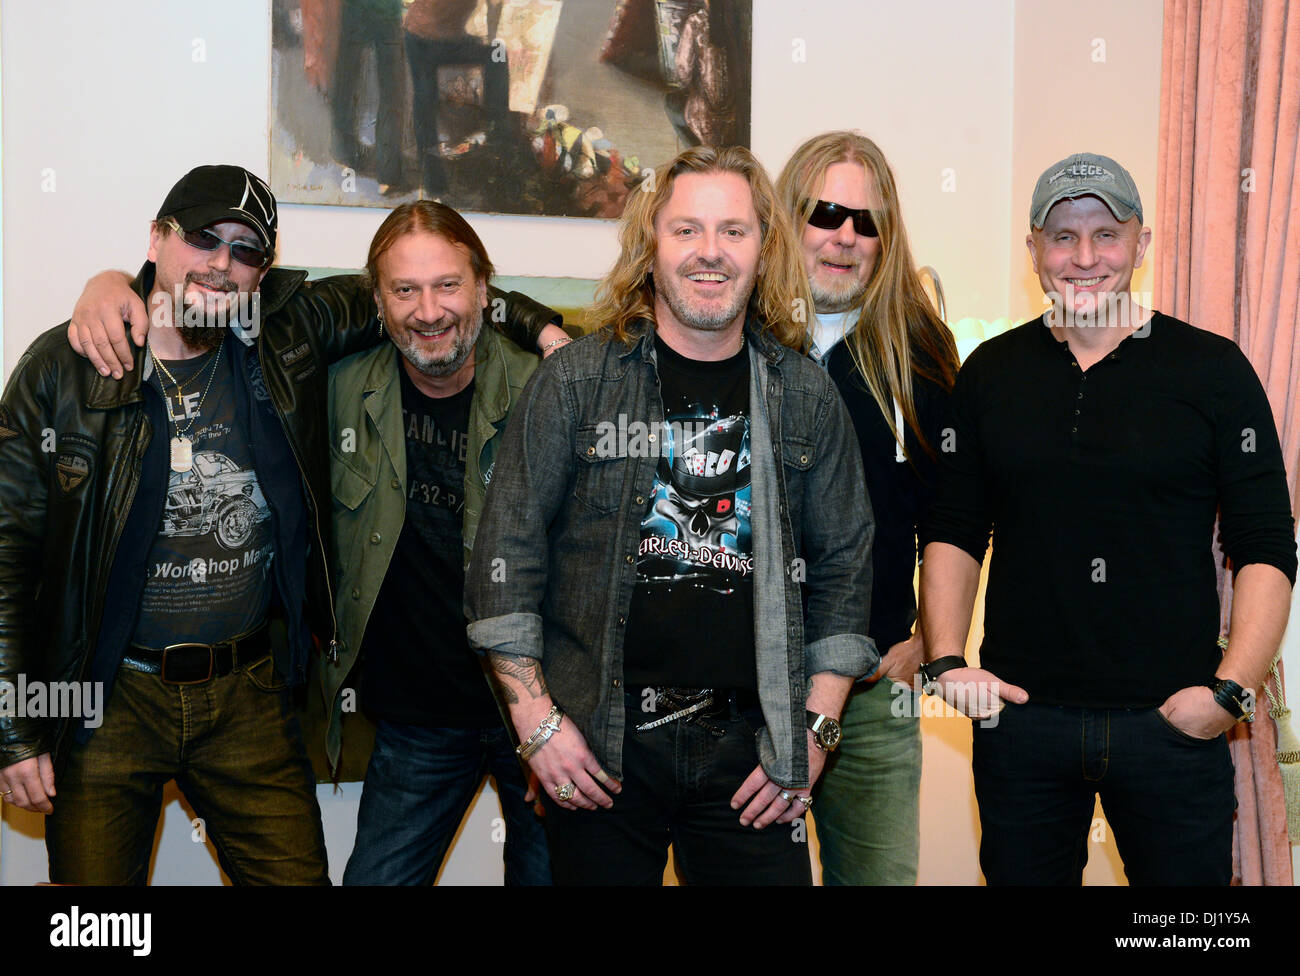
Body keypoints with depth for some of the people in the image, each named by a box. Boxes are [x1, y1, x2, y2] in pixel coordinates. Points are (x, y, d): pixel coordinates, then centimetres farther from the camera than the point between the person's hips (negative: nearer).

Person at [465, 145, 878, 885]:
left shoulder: (807, 396, 6)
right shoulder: (576, 380, 0)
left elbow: (846, 564, 10)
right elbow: (507, 553, 0)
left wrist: (815, 728, 3)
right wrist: (535, 716, -6)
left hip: (750, 745, 2)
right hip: (598, 744, -1)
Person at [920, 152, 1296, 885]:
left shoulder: (1214, 370, -1)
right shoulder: (992, 372, 7)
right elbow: (955, 532, 11)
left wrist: (1232, 689, -12)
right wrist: (946, 660, -2)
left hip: (1173, 720, -2)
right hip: (1017, 714, 2)